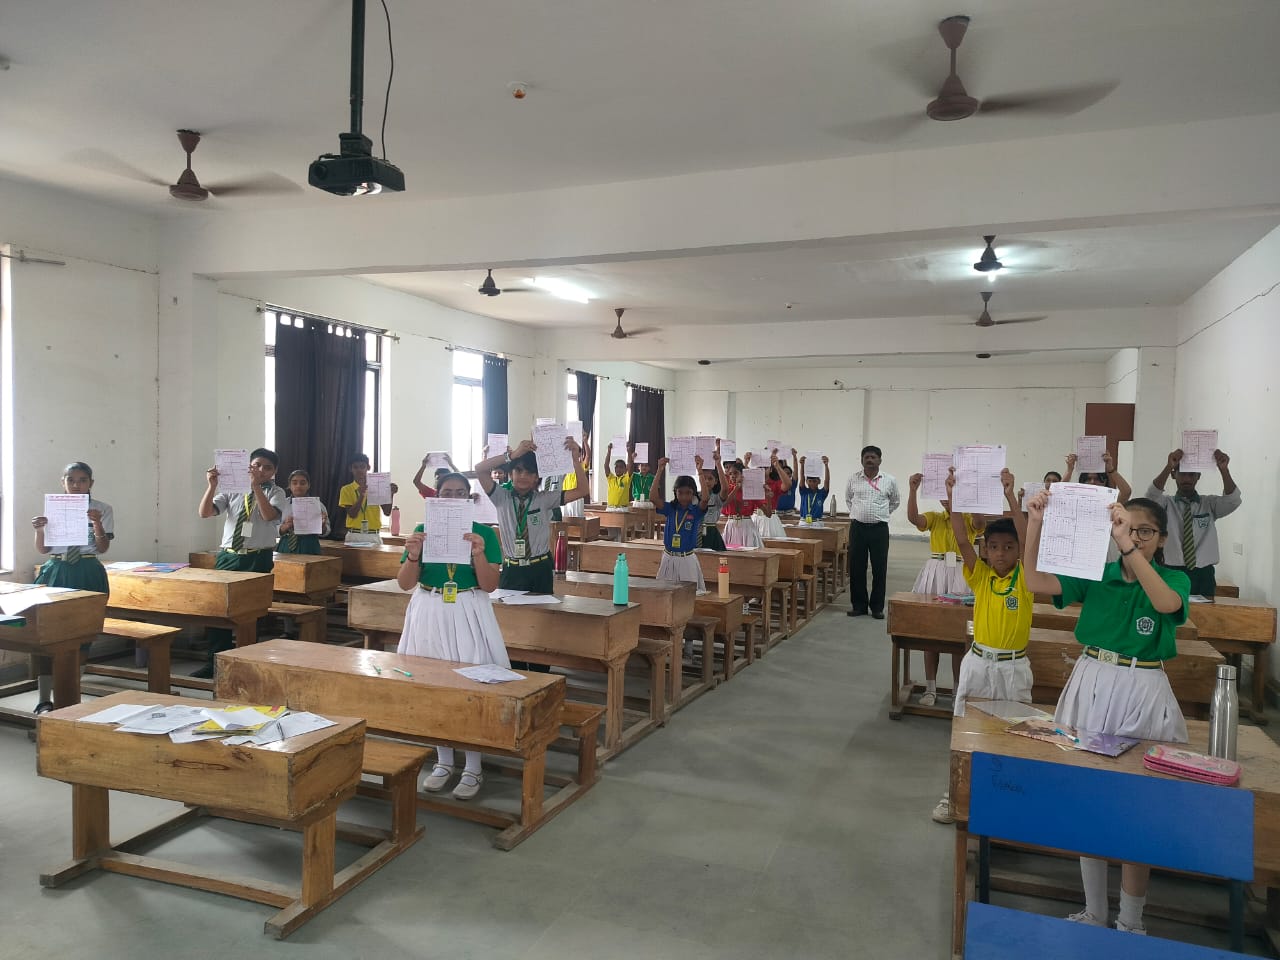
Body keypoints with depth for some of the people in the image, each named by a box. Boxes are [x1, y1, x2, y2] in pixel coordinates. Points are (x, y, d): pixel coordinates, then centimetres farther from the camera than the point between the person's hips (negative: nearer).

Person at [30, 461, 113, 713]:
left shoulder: (102, 510, 2)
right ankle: (44, 700, -7)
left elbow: (103, 548, -6)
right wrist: (39, 530, -12)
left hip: (88, 575, -1)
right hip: (56, 572, 1)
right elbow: (42, 550, 8)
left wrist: (97, 524, -22)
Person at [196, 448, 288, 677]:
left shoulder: (275, 493, 1)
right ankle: (215, 661, 19)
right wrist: (212, 485, -14)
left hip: (258, 560, -3)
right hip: (227, 557, 3)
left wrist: (256, 486, -25)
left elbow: (269, 515, -20)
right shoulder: (233, 491, 9)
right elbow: (204, 512, -1)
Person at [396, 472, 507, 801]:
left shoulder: (484, 533, -3)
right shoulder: (423, 531, 2)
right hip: (429, 614, 3)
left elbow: (489, 585, -7)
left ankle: (473, 768, 10)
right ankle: (443, 762, 25)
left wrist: (479, 553, -23)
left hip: (468, 615, -2)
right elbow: (405, 583, 0)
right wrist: (413, 555, -19)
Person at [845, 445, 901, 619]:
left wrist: (881, 514, 11)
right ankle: (858, 605, 15)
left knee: (879, 569, 2)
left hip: (879, 528, -1)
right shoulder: (853, 479, 3)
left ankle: (877, 607, 12)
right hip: (857, 527, 1)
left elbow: (895, 502, 17)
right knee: (856, 568, 4)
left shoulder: (889, 481, 1)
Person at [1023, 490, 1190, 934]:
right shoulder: (1097, 574, 0)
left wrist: (1130, 548, -38)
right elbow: (1037, 582, -14)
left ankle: (1130, 923, 23)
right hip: (1093, 685, 2)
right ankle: (1094, 913, 28)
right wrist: (1035, 524, -27)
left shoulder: (1174, 579, -3)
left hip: (1143, 693, -2)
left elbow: (1166, 603, -28)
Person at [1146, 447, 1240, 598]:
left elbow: (1232, 501, -9)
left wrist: (1224, 470, -26)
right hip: (1173, 573, -1)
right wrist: (1168, 466, -31)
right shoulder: (1166, 503, 6)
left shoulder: (1209, 503, 10)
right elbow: (1152, 497, -17)